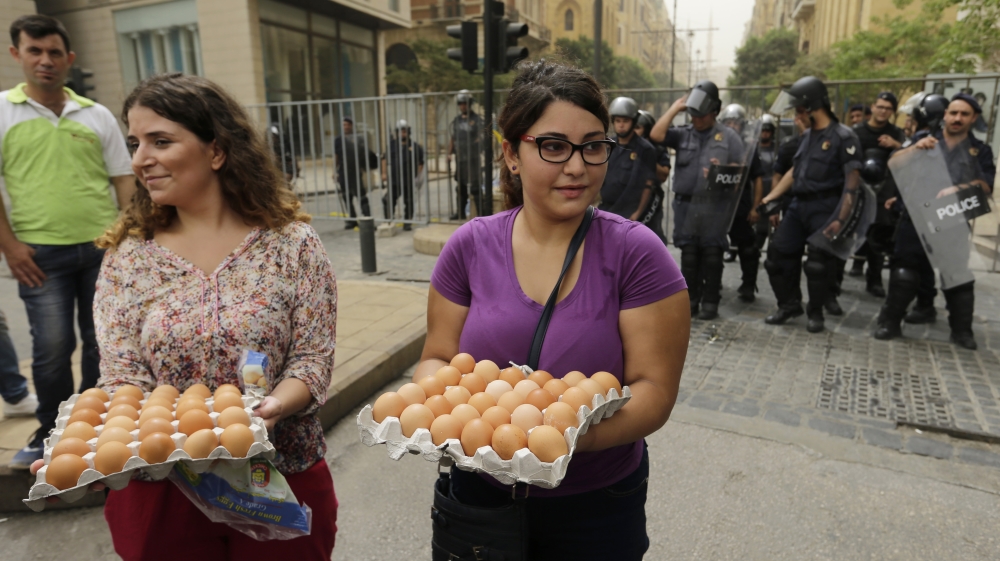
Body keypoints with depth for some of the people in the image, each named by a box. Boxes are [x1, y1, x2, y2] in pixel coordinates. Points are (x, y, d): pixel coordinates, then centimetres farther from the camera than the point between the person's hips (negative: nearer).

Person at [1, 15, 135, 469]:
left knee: (103, 343, 9)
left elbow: (124, 181, 9)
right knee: (52, 348, -1)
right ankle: (51, 435, 20)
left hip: (103, 248, 2)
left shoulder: (97, 115, 9)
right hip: (40, 253, -2)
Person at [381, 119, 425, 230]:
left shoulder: (414, 146, 0)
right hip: (393, 180, 1)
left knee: (409, 202, 7)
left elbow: (421, 162, 5)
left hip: (409, 180, -1)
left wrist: (418, 175, -3)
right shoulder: (392, 144, 5)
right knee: (389, 201, -2)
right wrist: (384, 172, 9)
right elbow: (385, 158, 14)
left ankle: (407, 223, 19)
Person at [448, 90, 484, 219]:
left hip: (473, 158, -6)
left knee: (475, 186, -8)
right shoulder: (456, 120, 15)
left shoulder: (476, 119, -2)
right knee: (460, 186, 11)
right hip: (459, 158, 6)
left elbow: (481, 137, -5)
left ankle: (481, 212, -2)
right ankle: (460, 212, 21)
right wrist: (450, 153, 11)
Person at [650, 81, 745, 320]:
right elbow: (656, 135, -5)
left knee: (712, 256, 0)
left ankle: (710, 303, 9)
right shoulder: (683, 134, 11)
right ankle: (690, 300, 15)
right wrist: (674, 108, 1)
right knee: (688, 256, 5)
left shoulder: (728, 136, 6)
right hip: (685, 204, 2)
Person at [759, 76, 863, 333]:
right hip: (798, 205, 7)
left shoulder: (843, 136, -7)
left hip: (824, 208, -7)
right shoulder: (807, 136, 16)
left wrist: (840, 218, -19)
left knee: (819, 264, -4)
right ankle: (789, 305, 21)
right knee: (778, 254, 5)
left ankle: (815, 313, 15)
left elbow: (852, 180, -11)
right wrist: (770, 197, 15)